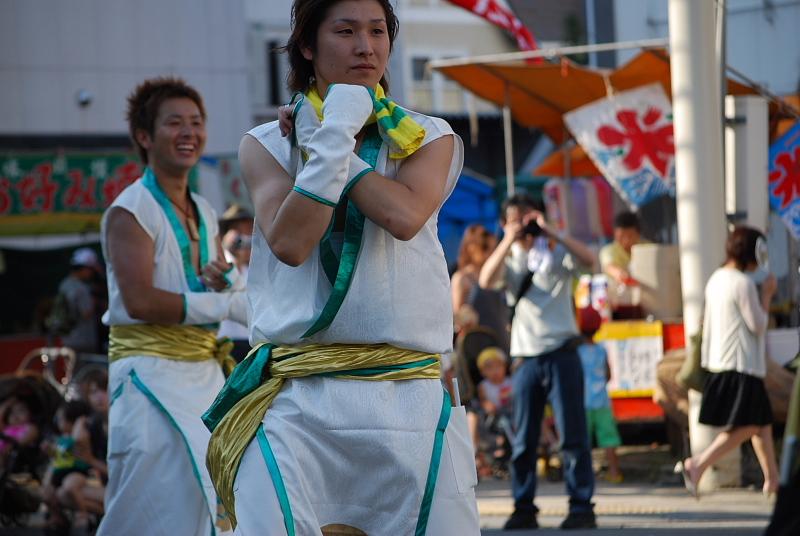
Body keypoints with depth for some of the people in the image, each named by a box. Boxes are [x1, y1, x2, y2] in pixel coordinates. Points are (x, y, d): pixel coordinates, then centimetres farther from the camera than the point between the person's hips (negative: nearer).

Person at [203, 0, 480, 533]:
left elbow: (405, 216, -9)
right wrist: (334, 136, -10)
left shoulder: (429, 138, 12)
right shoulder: (266, 145, 10)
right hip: (295, 401, -1)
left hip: (410, 392, 1)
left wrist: (329, 145, -2)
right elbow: (289, 243, -7)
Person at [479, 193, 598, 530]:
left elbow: (588, 260, -15)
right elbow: (486, 281, -10)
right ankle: (523, 509, 9)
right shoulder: (508, 258, 11)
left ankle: (582, 507, 0)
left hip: (561, 353, -3)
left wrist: (550, 233, -17)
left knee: (572, 433, -4)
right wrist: (509, 241, -15)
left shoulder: (556, 251, 5)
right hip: (526, 357, 3)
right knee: (523, 439, 3)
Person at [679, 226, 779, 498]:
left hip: (720, 361, 10)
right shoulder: (743, 283, -16)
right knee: (746, 425, -7)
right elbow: (758, 325, -13)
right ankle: (698, 464, -16)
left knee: (762, 420, 15)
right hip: (741, 364, -10)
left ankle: (772, 479, 19)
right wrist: (766, 295, -2)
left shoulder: (716, 278, 12)